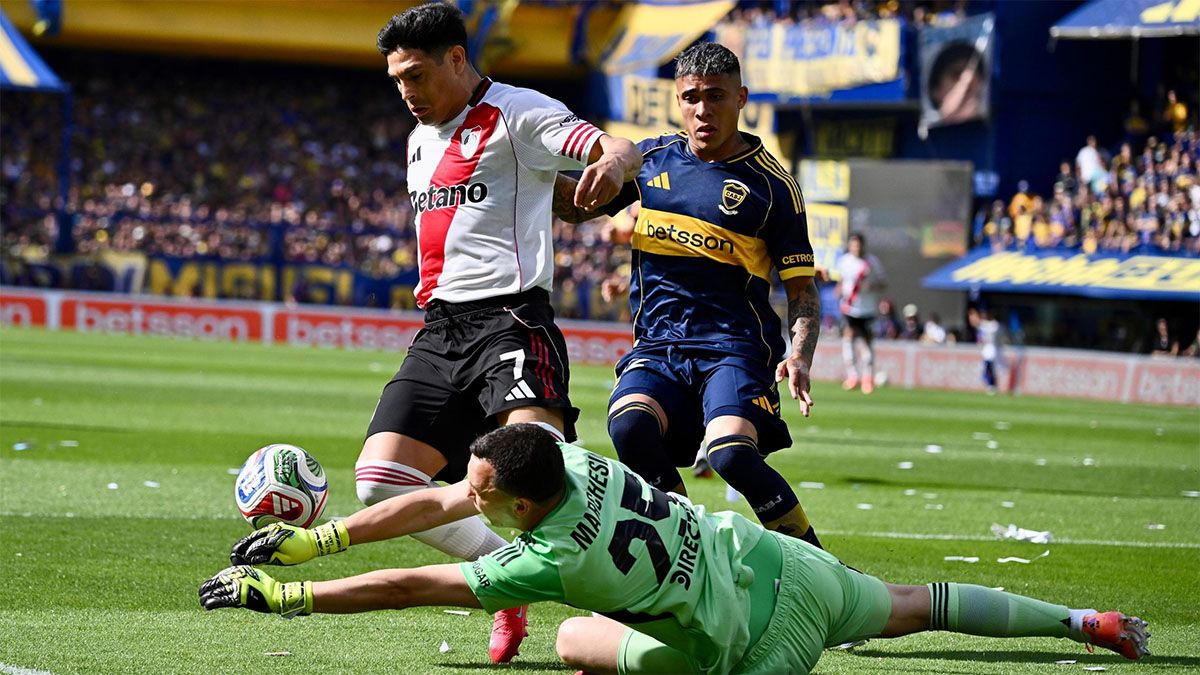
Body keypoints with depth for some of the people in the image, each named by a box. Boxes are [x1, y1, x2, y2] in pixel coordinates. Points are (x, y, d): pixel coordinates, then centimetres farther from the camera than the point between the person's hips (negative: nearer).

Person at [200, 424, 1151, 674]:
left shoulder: (555, 558, -31)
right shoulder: (565, 453, -13)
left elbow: (412, 587, -30)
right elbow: (426, 507, -6)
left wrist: (280, 595, -28)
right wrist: (309, 540, -9)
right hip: (773, 556, 7)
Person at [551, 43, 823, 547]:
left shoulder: (770, 185, 2)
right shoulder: (651, 160, 13)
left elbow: (801, 287, 5)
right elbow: (577, 204, 28)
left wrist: (800, 357, -13)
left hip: (735, 348, -3)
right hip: (656, 348, 3)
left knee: (732, 453, -31)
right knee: (629, 425, -30)